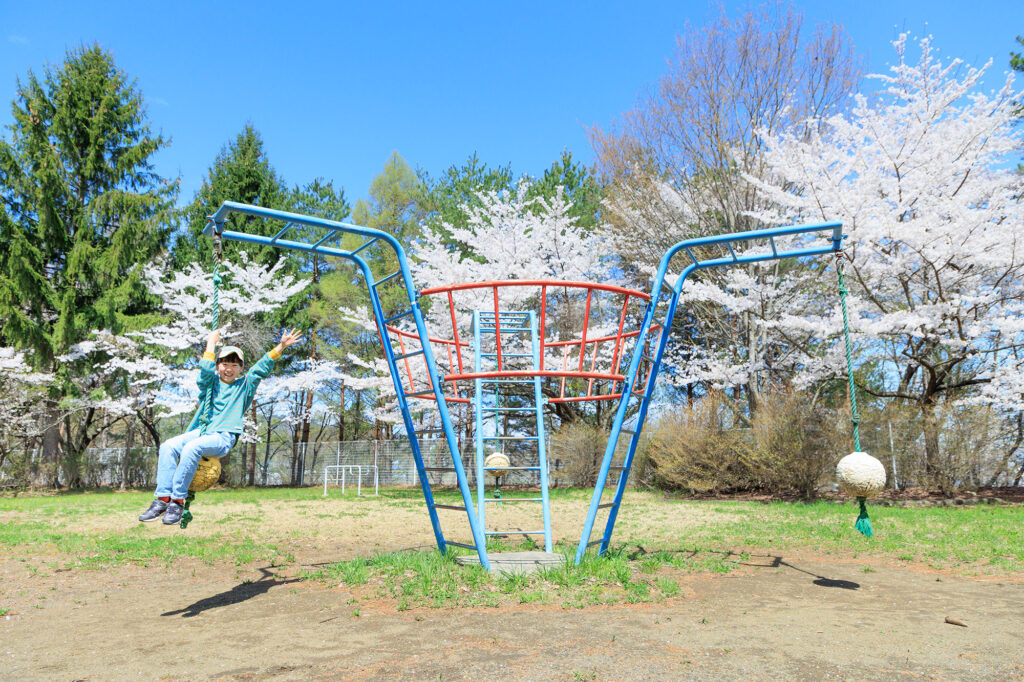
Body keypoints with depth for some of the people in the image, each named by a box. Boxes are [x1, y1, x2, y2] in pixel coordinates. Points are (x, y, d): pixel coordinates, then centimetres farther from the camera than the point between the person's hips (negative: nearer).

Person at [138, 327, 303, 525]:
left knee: (192, 448, -34)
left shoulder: (245, 386, 16)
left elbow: (263, 366, 8)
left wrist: (282, 346, 0)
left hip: (224, 437, -4)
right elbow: (206, 370, 0)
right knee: (168, 446, -24)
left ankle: (177, 501, -30)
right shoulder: (210, 383, 20)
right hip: (200, 431, 4)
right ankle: (162, 499, -25)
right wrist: (211, 342, 6)